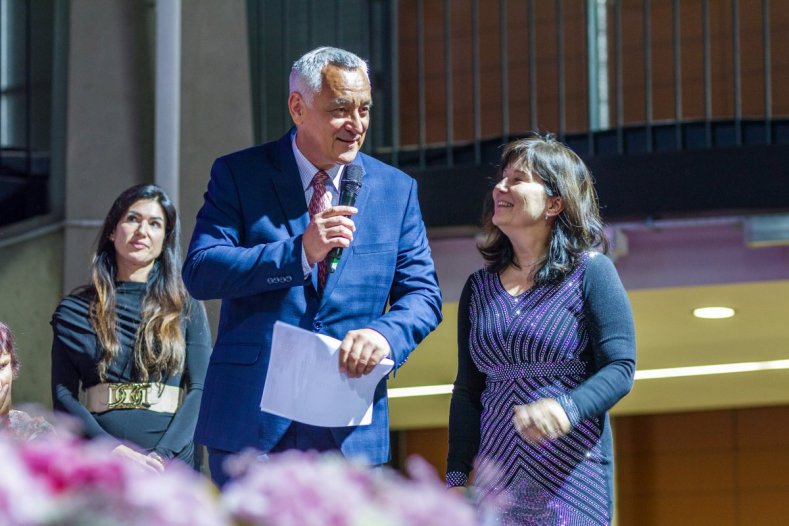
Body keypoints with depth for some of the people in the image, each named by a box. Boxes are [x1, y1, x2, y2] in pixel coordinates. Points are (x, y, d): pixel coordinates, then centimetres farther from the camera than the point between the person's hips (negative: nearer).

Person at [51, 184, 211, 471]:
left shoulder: (187, 309, 13)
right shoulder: (75, 309, 13)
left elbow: (200, 391, 5)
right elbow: (63, 396, 6)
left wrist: (162, 455, -10)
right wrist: (114, 450, -9)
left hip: (171, 462, 0)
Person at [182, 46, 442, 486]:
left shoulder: (396, 190, 10)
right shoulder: (239, 175, 2)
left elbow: (423, 294, 8)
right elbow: (200, 272, -9)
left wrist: (386, 334, -15)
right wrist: (299, 252, -20)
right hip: (252, 417, -2)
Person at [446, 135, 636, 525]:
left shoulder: (590, 272, -2)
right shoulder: (479, 288, 12)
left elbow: (620, 368, -10)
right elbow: (467, 390, 12)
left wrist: (567, 408, -28)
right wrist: (456, 476, 3)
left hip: (572, 474, -4)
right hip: (496, 475, 4)